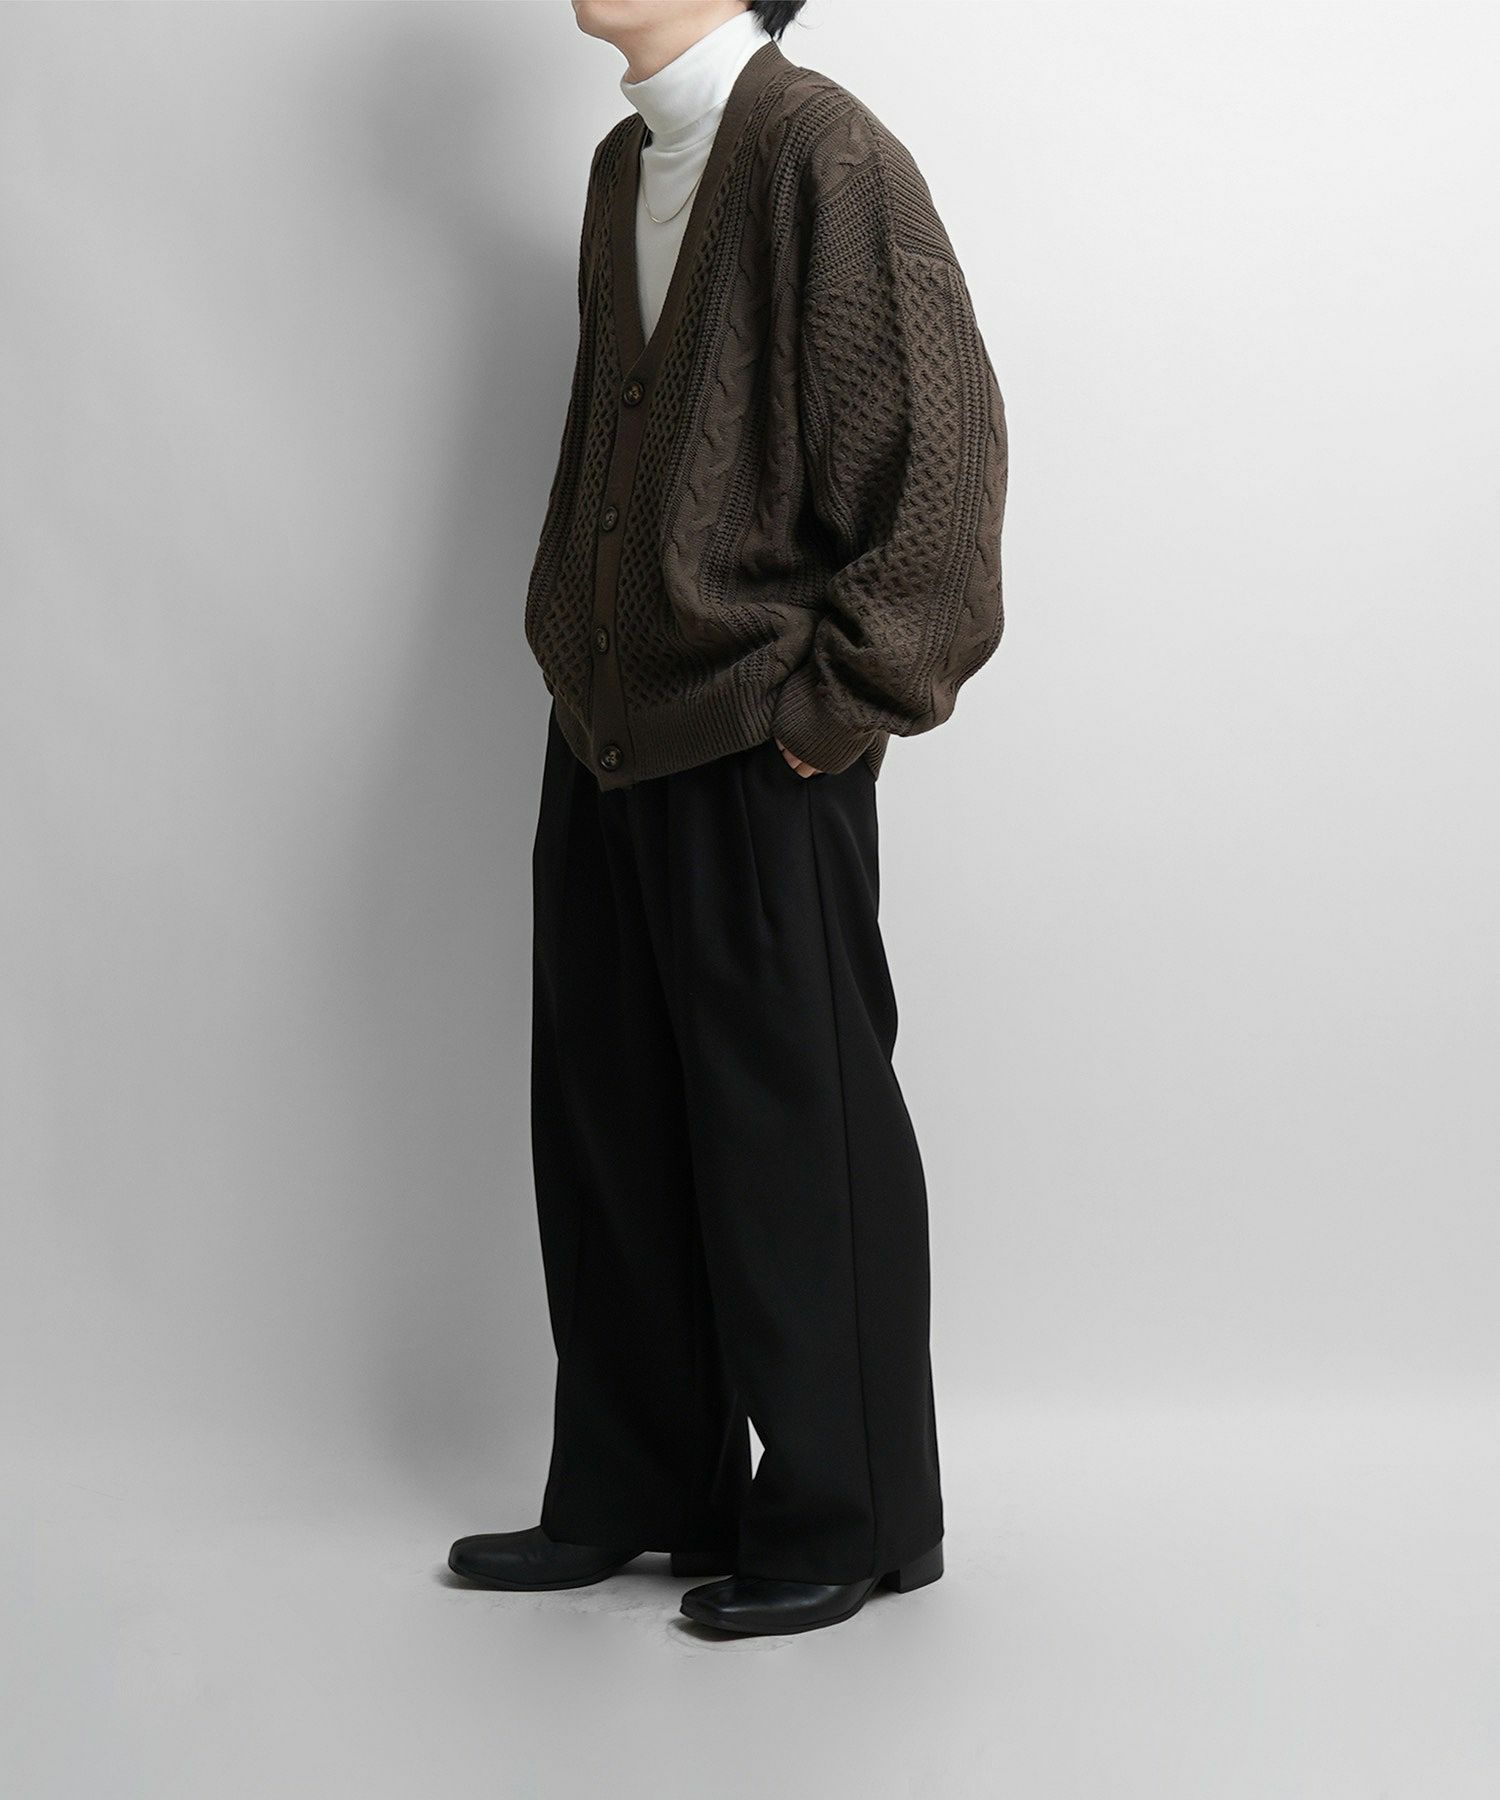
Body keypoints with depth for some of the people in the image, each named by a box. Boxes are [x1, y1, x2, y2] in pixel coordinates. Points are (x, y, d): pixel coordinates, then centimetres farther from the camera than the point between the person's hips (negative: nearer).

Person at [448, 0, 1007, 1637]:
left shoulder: (823, 153, -14)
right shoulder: (623, 168, 12)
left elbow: (940, 446, -16)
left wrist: (832, 703, -14)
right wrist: (576, 651, 16)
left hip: (759, 762, -8)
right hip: (607, 739, 8)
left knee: (795, 1135, 4)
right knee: (609, 1131, 14)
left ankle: (845, 1518, 20)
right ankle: (635, 1491, 29)